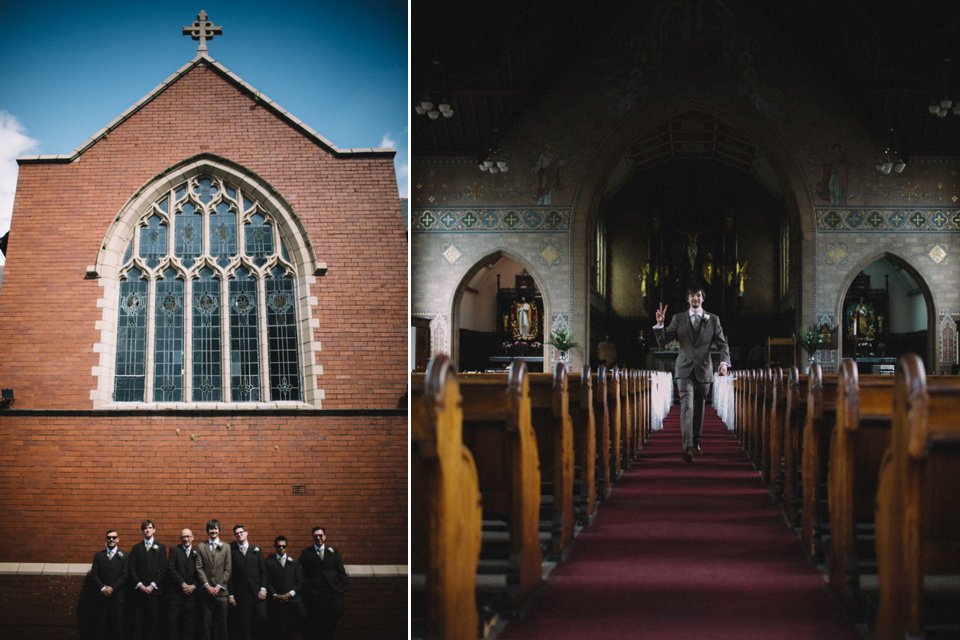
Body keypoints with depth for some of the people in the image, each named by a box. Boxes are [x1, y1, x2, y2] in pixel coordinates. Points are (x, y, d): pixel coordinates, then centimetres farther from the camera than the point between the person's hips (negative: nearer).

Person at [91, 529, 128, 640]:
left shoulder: (124, 556, 5)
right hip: (102, 596, 2)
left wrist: (112, 588, -11)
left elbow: (125, 576, -2)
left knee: (118, 626, -1)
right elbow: (93, 574, 5)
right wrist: (102, 588, -8)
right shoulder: (98, 555, 11)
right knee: (101, 626, 0)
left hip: (117, 596, -2)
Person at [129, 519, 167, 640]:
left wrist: (152, 585, -7)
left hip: (154, 589, -1)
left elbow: (163, 569, 1)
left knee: (152, 620, -1)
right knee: (138, 620, -3)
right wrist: (140, 585, -6)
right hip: (139, 589, 1)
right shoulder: (136, 548, 12)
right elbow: (132, 569, 6)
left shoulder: (160, 547, 8)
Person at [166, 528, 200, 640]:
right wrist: (183, 584, -11)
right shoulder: (174, 550, 5)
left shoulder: (197, 552, 9)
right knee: (172, 622, -4)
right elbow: (171, 569, -5)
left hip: (191, 593, 1)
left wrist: (193, 586, -8)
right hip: (175, 592, -1)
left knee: (189, 624, 2)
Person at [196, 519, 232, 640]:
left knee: (222, 622, 0)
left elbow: (228, 569, 3)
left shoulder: (226, 547, 8)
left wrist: (219, 586, -7)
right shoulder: (201, 547, 9)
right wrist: (207, 585, -7)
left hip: (221, 590, 0)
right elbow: (199, 568, 3)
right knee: (207, 622, 1)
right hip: (206, 590, 0)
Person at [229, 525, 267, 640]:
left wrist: (263, 588, -3)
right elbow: (230, 575, 4)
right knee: (244, 623, -1)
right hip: (241, 594, -1)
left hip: (257, 592, 1)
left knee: (261, 617, -12)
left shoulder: (256, 550, 11)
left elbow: (263, 571, 9)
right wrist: (231, 595, -1)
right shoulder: (232, 552, 6)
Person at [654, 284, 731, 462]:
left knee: (699, 408, 11)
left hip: (704, 370, 2)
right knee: (687, 406, -16)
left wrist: (724, 362, -16)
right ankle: (687, 447, -25)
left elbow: (723, 344, 2)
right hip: (685, 369, -2)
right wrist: (660, 324, -15)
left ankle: (696, 443, 26)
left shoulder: (713, 319, 5)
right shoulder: (678, 318, 5)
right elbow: (662, 342, 2)